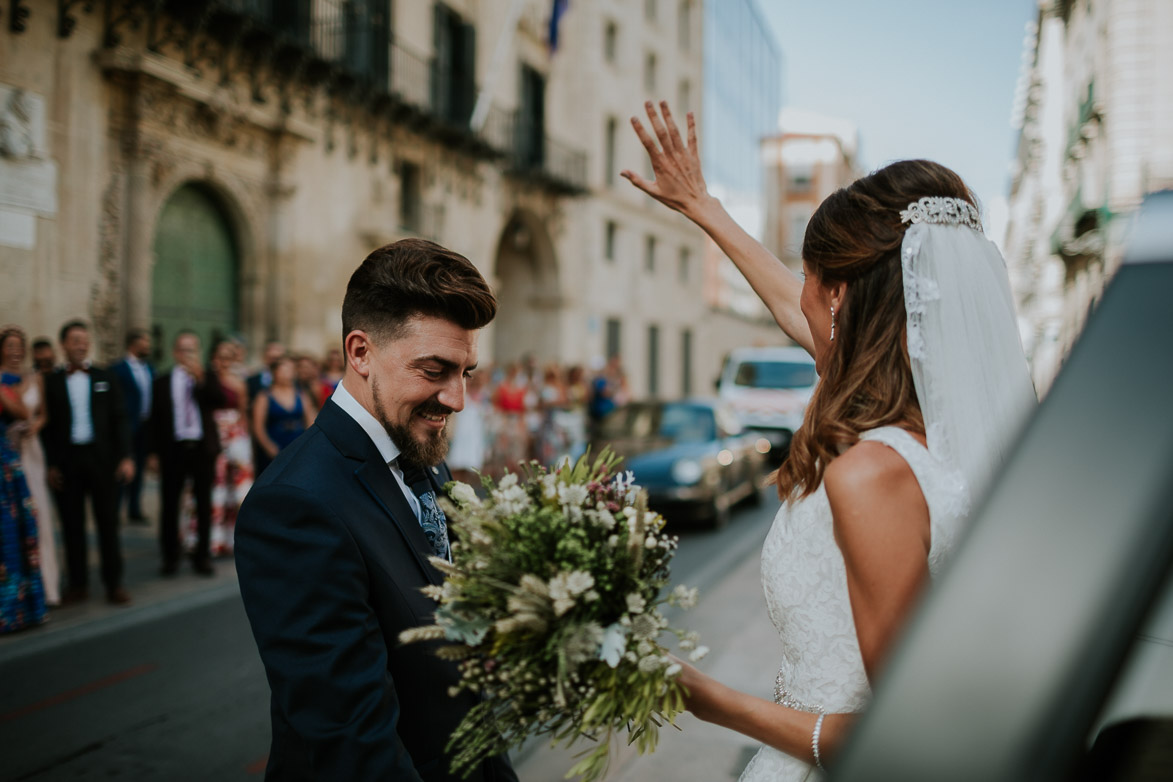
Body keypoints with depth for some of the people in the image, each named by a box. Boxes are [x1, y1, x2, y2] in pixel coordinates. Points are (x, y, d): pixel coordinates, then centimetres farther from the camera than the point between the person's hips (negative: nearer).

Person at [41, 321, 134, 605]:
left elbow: (119, 419, 4)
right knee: (72, 525, 6)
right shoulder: (51, 382, 5)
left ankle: (114, 583, 8)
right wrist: (50, 465, -2)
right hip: (66, 461, 0)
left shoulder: (106, 378, 7)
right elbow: (47, 426, 3)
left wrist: (126, 456, -4)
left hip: (102, 457, 0)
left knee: (108, 522, 2)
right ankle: (78, 584, 16)